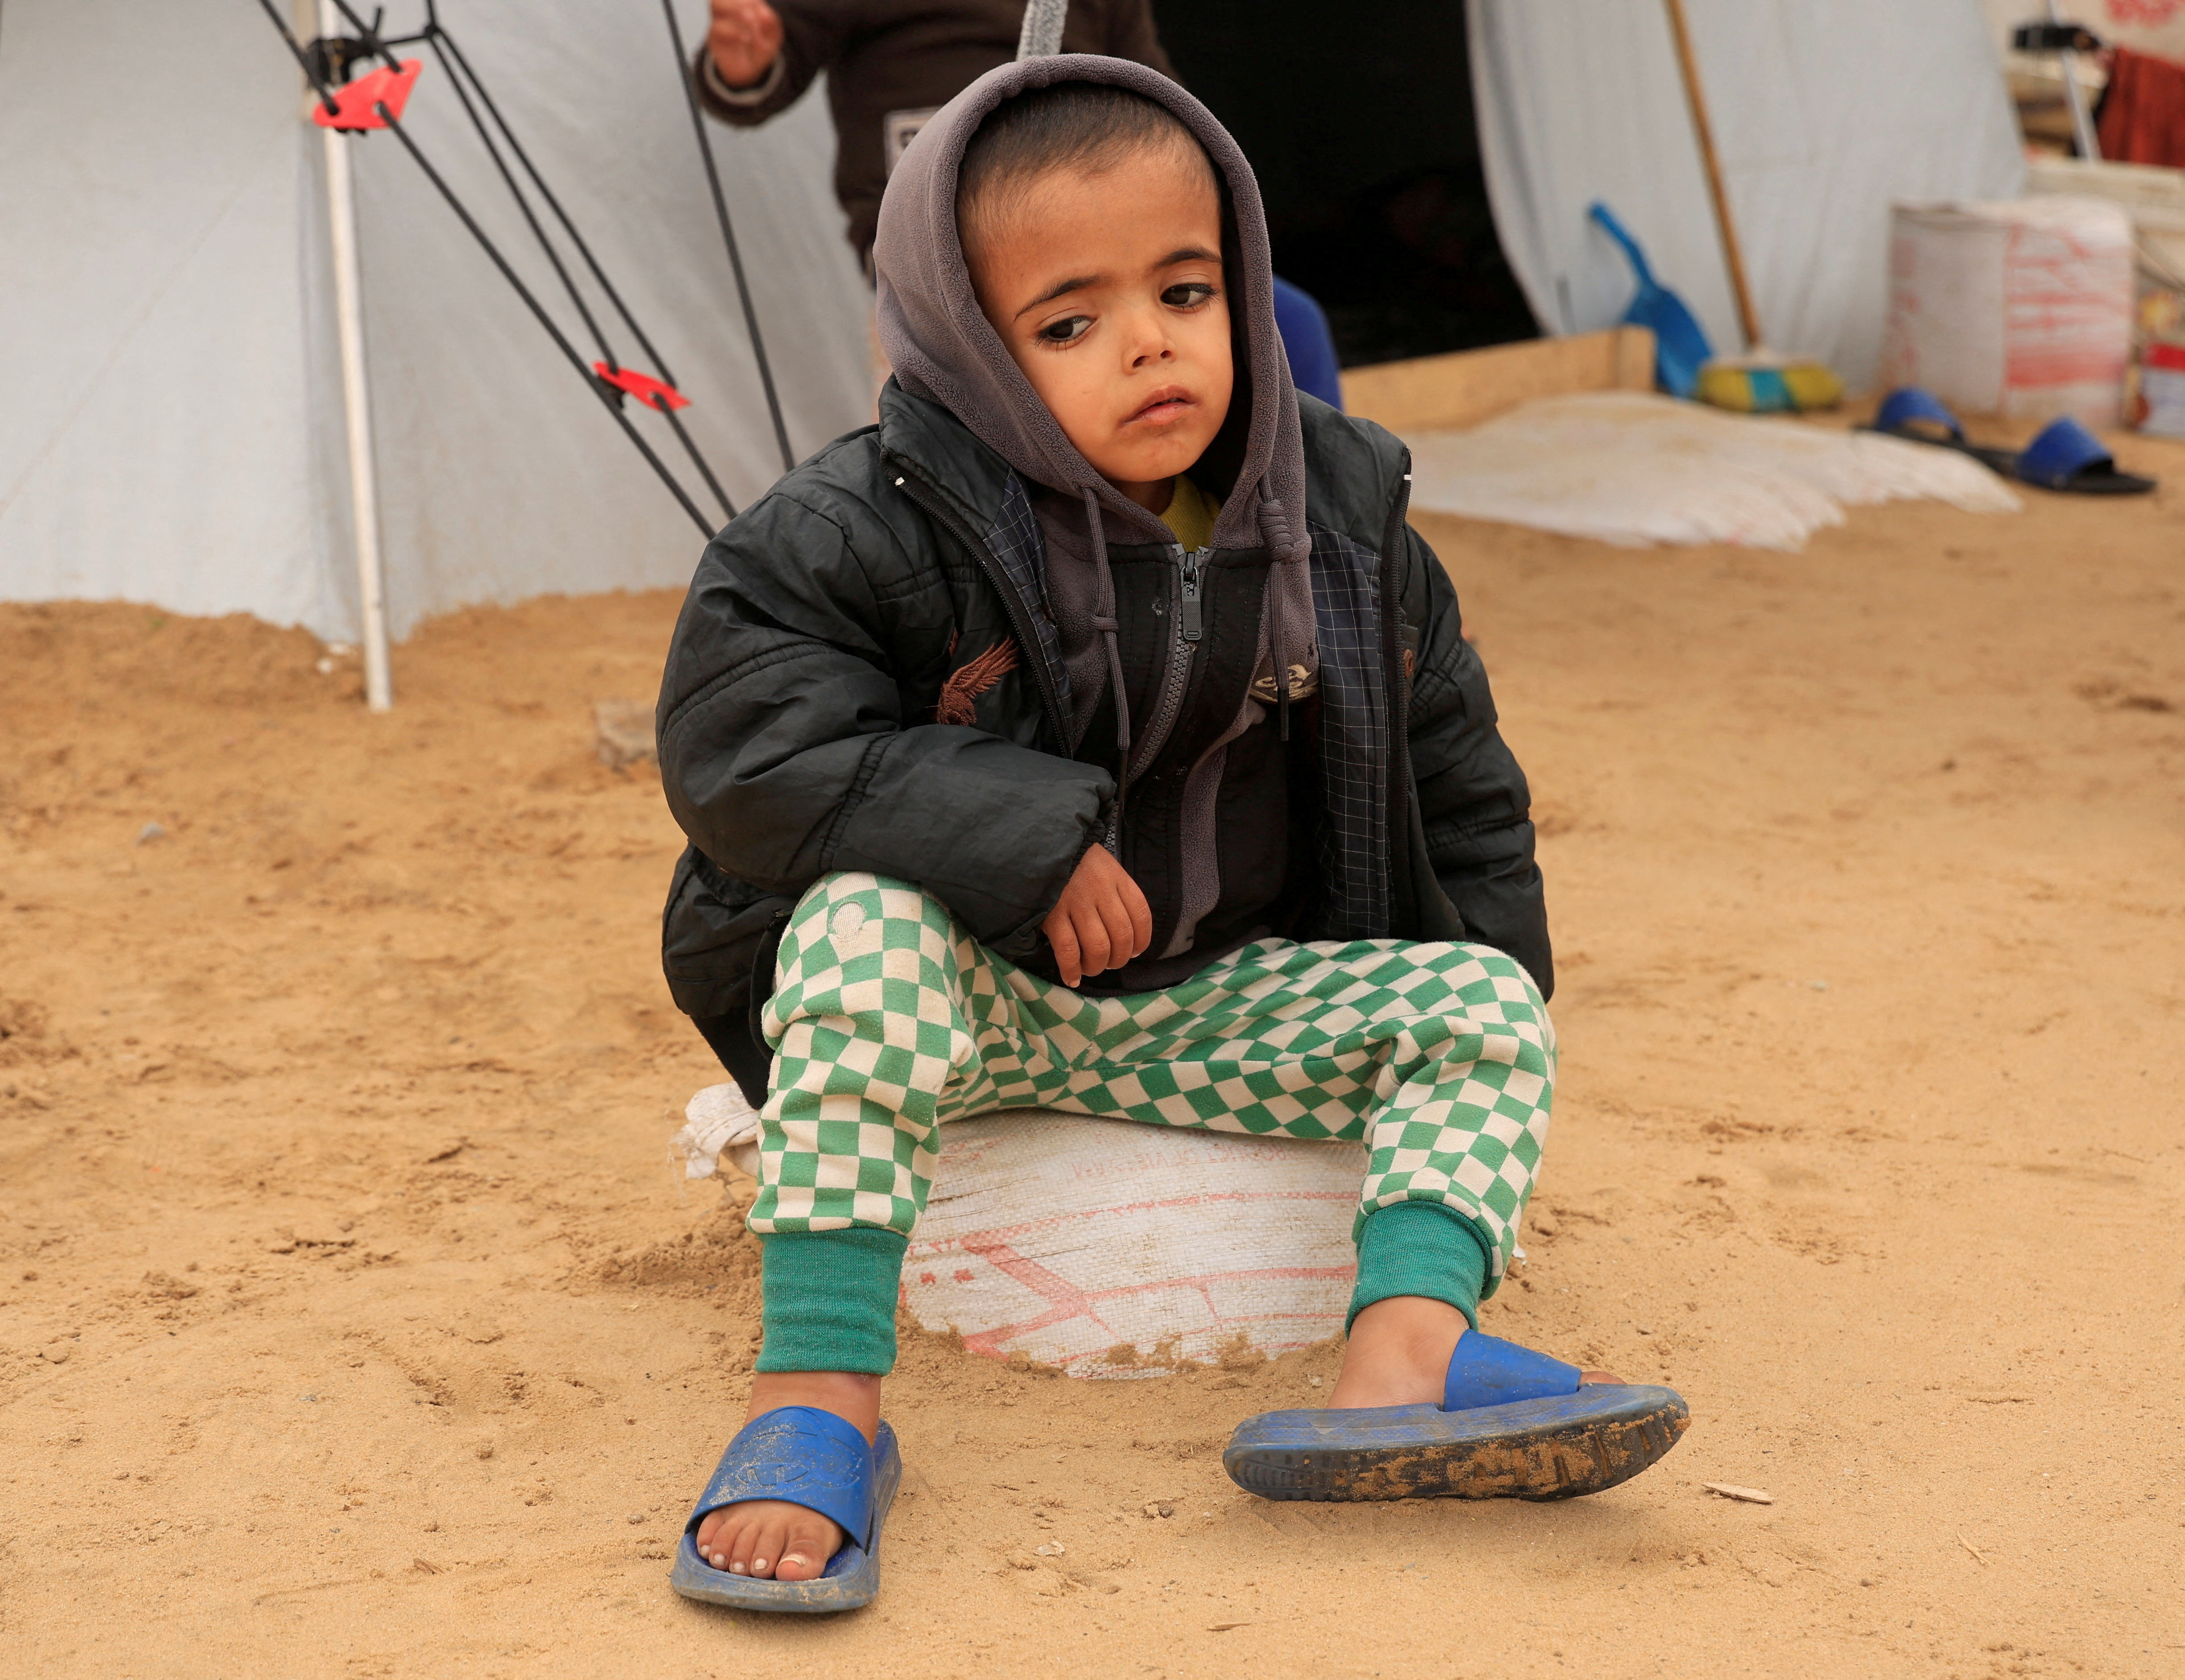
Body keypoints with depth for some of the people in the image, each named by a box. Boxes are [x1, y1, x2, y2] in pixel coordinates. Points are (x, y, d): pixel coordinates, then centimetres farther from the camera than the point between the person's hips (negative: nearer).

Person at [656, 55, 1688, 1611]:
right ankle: (820, 1396, -36)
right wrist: (1032, 840, -30)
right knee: (869, 925, -36)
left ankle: (1405, 1359, -34)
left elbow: (1448, 771, 11)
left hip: (1207, 1002, 4)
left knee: (1489, 1012, -12)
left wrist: (1490, 964, 5)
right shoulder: (880, 527, -18)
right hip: (964, 981, -4)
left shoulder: (1339, 521, -2)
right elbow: (739, 733, -28)